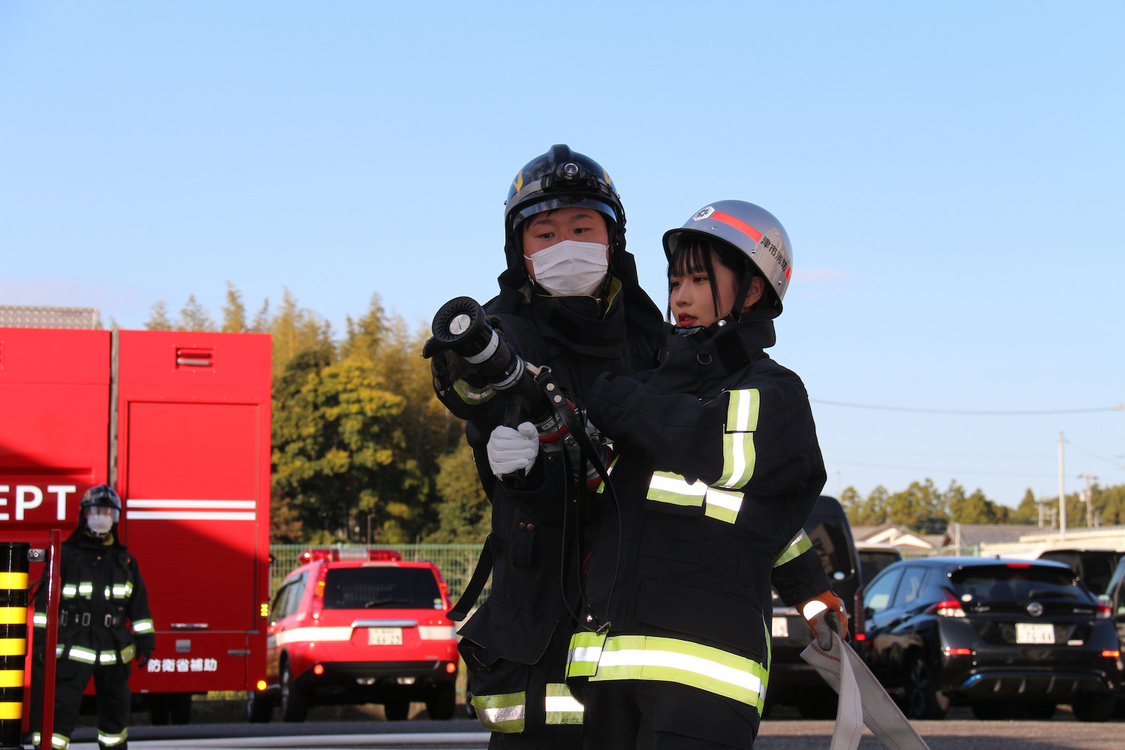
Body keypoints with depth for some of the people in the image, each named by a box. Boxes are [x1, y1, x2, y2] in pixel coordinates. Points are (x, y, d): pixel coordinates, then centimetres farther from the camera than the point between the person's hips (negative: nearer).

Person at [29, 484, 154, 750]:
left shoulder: (125, 561, 11)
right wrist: (40, 639, -6)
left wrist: (145, 640, 9)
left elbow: (139, 606, 15)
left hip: (114, 650, 4)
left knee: (115, 708, 14)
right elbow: (45, 600, -1)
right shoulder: (65, 554, 0)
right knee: (59, 707, -12)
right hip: (72, 648, -4)